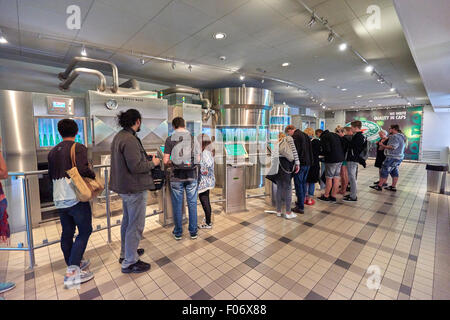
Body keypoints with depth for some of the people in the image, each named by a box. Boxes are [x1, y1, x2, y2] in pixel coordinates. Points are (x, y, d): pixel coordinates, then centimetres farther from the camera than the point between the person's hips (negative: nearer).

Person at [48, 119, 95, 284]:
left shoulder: (52, 151, 13)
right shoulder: (78, 148, -9)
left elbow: (51, 176, 19)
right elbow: (83, 169, -25)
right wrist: (93, 175, -6)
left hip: (59, 200, 7)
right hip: (76, 197, -7)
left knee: (67, 234, 14)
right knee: (84, 232, 1)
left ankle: (73, 265, 28)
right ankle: (72, 272, -1)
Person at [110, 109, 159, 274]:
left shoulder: (118, 136, 11)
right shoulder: (130, 140, -22)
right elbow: (135, 166, -26)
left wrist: (147, 157, 12)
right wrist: (153, 163, -11)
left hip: (124, 187, 11)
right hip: (135, 188, -11)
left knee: (127, 221, 23)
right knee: (136, 225, 3)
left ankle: (125, 253, 41)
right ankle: (130, 263, 17)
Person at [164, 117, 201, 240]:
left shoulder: (170, 139, -4)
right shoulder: (193, 138, 0)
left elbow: (166, 161, -7)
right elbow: (198, 159, 0)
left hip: (176, 177, -1)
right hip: (192, 176, 1)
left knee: (177, 205, 11)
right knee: (192, 204, 12)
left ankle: (178, 233, 25)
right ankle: (193, 232, 23)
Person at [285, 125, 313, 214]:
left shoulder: (295, 136, -12)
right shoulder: (305, 135, 16)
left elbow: (296, 151, -19)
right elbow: (310, 149, 19)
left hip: (300, 163, -9)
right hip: (308, 163, 9)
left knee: (298, 184, -2)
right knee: (303, 183, 18)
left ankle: (300, 207, 3)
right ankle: (301, 202, 30)